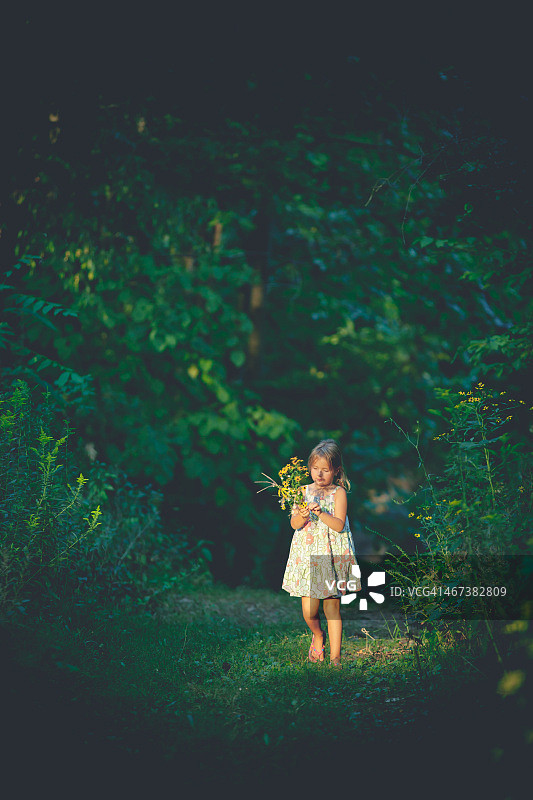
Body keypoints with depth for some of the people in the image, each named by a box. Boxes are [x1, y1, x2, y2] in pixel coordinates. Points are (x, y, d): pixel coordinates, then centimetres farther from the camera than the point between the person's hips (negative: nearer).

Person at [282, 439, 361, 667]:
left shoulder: (338, 493, -2)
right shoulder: (304, 491, 6)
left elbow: (339, 525, -11)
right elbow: (294, 524, 1)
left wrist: (320, 513, -24)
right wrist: (302, 516, -20)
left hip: (331, 553, -2)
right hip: (307, 553, 2)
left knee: (332, 609, 2)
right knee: (309, 611, 0)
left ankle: (335, 657, 12)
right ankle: (318, 636, 32)